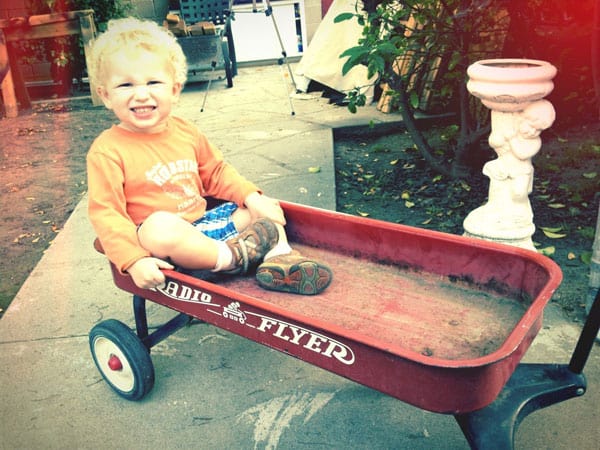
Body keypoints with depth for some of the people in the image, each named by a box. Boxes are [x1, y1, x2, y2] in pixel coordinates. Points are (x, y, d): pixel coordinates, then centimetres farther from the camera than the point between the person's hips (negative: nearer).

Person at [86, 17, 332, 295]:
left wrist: (251, 197, 3)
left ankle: (279, 257, -14)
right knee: (158, 225, -39)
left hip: (204, 223, 7)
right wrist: (134, 261, -27)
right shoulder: (107, 152, -11)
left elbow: (216, 172, 17)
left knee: (261, 205, 8)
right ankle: (230, 258, -19)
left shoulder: (185, 132, 6)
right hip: (157, 241, -6)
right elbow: (106, 213, -15)